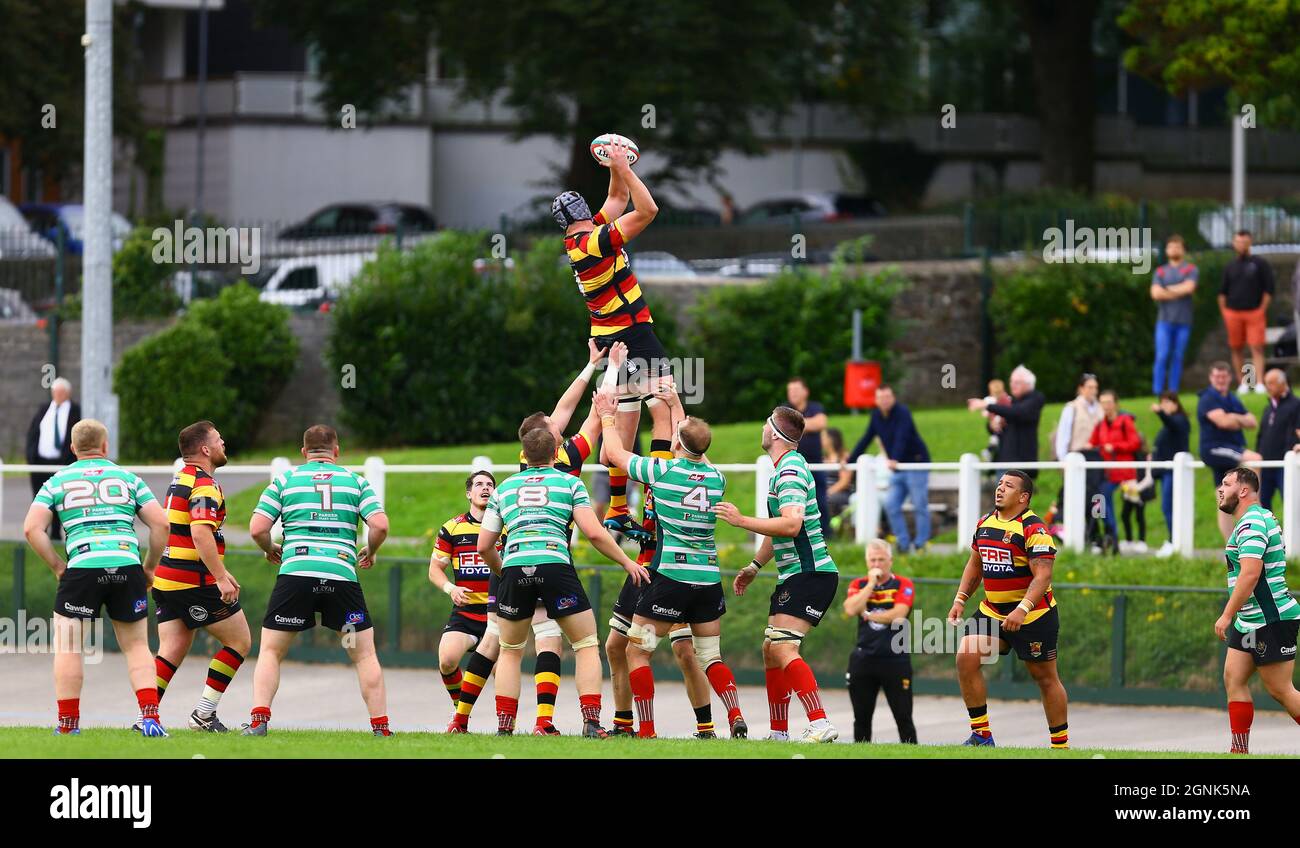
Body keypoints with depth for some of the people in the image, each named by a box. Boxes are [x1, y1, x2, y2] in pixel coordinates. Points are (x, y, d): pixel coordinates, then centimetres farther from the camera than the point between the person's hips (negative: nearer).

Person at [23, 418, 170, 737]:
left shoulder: (56, 481, 12)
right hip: (126, 565, 1)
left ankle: (68, 724, 11)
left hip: (81, 567, -1)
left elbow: (32, 528, 1)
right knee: (136, 647, 12)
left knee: (67, 648, 12)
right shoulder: (128, 478, 14)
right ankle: (151, 719, 0)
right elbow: (160, 523, 7)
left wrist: (57, 566, 9)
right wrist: (149, 567, 17)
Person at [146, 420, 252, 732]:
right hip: (194, 582, -9)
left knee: (172, 651, 6)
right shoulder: (204, 484, -13)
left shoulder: (180, 479, 18)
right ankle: (204, 714, 2)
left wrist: (219, 571, 31)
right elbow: (201, 533, -26)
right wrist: (221, 578, -27)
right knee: (239, 641, 3)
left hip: (165, 579, 9)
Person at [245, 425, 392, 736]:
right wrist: (369, 553, 20)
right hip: (342, 575, 0)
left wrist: (270, 550, 24)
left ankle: (258, 719, -6)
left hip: (295, 572, 0)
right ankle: (380, 726, 7)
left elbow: (257, 528, 4)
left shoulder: (285, 480, 11)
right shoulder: (356, 481, 12)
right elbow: (380, 525, 1)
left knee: (270, 651, 10)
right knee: (365, 655, 12)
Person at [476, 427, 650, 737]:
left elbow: (484, 546, 20)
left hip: (515, 568, 2)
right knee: (587, 646, 11)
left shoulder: (503, 488, 21)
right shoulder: (570, 483, 13)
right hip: (555, 565, -2)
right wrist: (627, 562, 15)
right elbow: (594, 533, 3)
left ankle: (504, 725, 10)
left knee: (510, 651, 20)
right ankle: (591, 721, -3)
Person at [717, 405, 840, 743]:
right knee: (770, 650, 13)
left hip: (809, 573, -11)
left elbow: (790, 525, -27)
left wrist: (742, 520, -20)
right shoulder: (782, 468, 18)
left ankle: (821, 725, -28)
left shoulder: (790, 471, -15)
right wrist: (754, 566, 39)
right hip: (792, 576, 11)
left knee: (783, 649, -20)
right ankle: (779, 733, 19)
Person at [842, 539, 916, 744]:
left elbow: (898, 614, -15)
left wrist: (868, 615, -6)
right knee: (861, 717, 9)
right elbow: (851, 610, -9)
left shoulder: (903, 585, 1)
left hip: (895, 659, -3)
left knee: (903, 717, -3)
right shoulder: (859, 585, 10)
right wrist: (871, 583, -7)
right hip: (864, 658, 3)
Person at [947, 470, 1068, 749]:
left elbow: (1043, 575, -23)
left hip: (1034, 615, -6)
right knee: (966, 657, -13)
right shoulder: (985, 523, 7)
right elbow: (975, 564, 21)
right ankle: (981, 734, -7)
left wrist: (1022, 610, -34)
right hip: (992, 611, 6)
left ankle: (1060, 745, 14)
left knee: (1045, 678, 3)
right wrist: (960, 600, 12)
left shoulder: (1034, 530, -16)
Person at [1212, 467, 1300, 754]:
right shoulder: (1261, 518, 15)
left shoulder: (1252, 523, -17)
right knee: (1234, 679, 5)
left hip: (1271, 621, -10)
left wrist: (1227, 615, -26)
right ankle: (1240, 751, 4)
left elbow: (1250, 573, -28)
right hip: (1249, 621, 10)